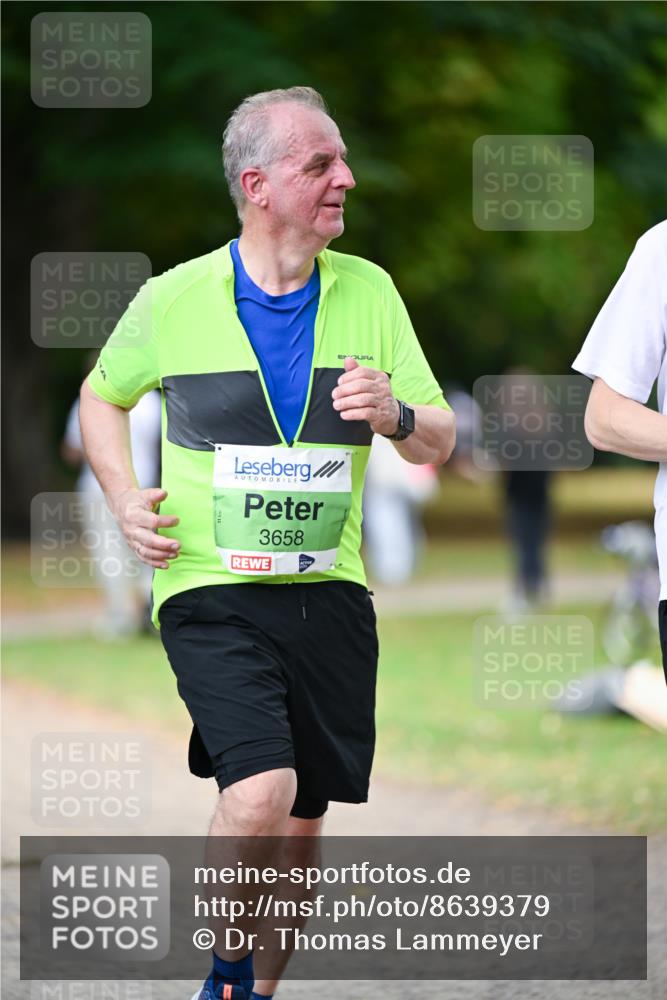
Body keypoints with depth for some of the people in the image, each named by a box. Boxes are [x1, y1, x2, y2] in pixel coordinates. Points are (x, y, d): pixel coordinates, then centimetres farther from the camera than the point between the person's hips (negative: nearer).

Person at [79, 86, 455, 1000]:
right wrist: (125, 498, 3)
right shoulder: (174, 300, -2)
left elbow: (439, 443, 7)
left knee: (302, 825, 8)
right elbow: (102, 395, 17)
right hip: (211, 590, -3)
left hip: (329, 590, 4)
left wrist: (396, 415, -15)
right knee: (261, 793, -21)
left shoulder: (369, 292, 4)